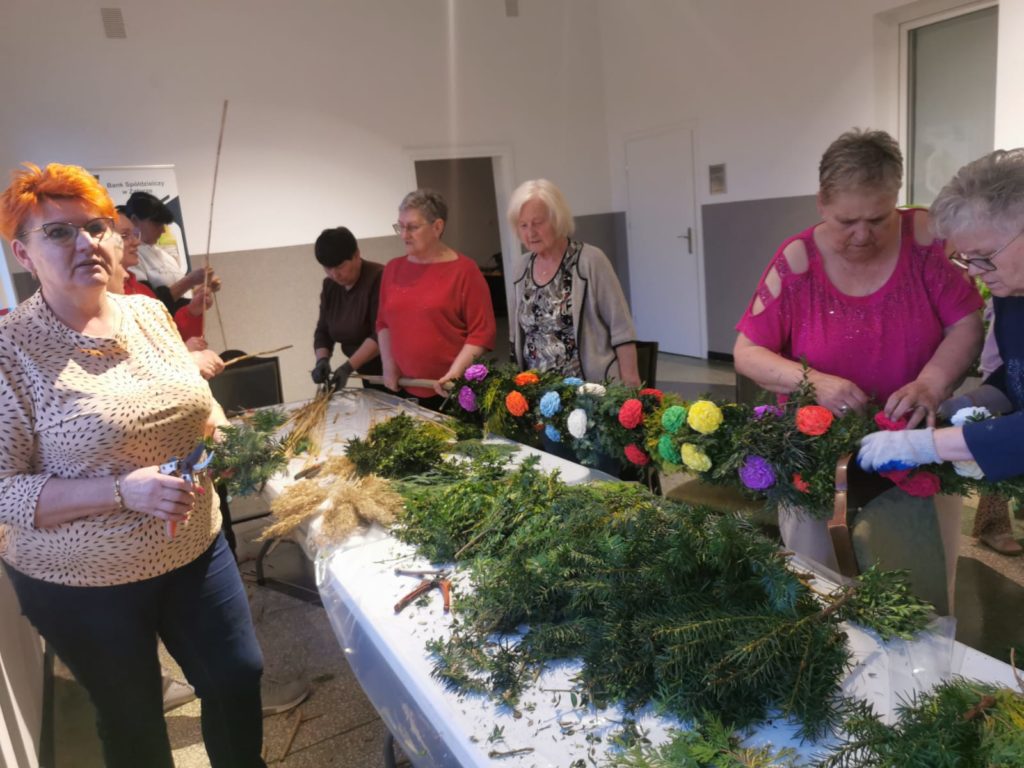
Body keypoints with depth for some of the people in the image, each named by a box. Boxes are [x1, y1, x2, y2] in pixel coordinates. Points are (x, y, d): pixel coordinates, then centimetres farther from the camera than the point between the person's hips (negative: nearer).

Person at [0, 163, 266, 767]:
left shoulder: (150, 313, -1)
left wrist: (220, 434, -8)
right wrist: (121, 492, -27)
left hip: (197, 550, 5)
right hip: (82, 584, -4)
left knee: (240, 678, 17)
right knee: (133, 716, 17)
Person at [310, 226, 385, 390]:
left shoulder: (379, 278, -18)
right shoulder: (330, 286, 5)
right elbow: (323, 331, 8)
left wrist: (348, 366, -27)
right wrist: (322, 359, -11)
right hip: (369, 375, 7)